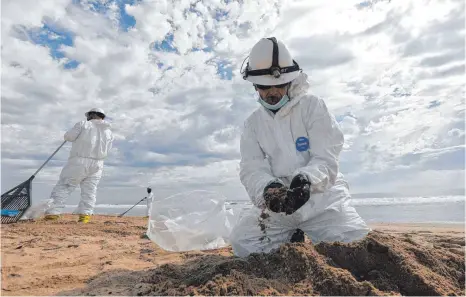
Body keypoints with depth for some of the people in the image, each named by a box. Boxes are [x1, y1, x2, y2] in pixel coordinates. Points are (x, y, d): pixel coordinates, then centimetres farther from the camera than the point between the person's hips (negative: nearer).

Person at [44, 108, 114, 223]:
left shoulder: (83, 124, 1)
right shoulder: (109, 132, 15)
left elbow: (68, 137, 0)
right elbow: (106, 150, 14)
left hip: (79, 162, -4)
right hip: (97, 165, 4)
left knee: (63, 187, 3)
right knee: (89, 190, 7)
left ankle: (53, 212, 0)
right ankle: (85, 214, 0)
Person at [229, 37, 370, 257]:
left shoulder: (313, 106, -1)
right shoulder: (252, 123, 8)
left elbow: (326, 159, -10)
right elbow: (252, 169, -4)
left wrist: (307, 179, -33)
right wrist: (267, 188, -28)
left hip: (321, 196, -2)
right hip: (276, 201, 2)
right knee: (242, 241, -18)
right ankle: (291, 241, 7)